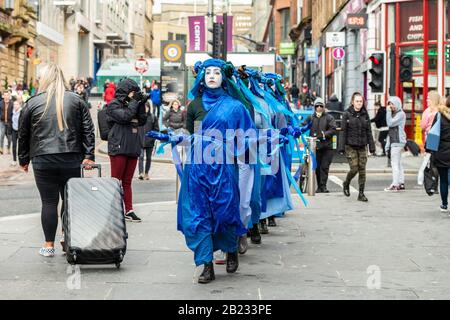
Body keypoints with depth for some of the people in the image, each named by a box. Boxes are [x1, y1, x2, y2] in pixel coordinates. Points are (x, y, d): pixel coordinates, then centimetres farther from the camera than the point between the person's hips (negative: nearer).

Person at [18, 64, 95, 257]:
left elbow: (23, 134, 7)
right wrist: (88, 155, 2)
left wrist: (23, 159, 16)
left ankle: (49, 245, 8)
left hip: (43, 160, -1)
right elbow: (88, 130, 3)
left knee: (49, 202, 3)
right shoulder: (76, 100, 7)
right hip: (72, 160, 1)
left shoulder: (33, 103, 3)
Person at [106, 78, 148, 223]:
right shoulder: (114, 105, -3)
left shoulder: (131, 104, 17)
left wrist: (142, 105, 2)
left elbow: (142, 121, 12)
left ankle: (129, 211, 9)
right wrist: (135, 101, -11)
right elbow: (124, 116, -19)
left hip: (133, 148, 7)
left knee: (127, 182, 9)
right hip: (118, 147, -7)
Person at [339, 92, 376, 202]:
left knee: (362, 170, 0)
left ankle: (361, 194, 6)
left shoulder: (365, 114, 6)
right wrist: (342, 148, -8)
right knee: (354, 169, -7)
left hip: (362, 146, 3)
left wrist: (371, 146, 3)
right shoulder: (347, 114, -3)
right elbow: (343, 132, -4)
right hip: (350, 146, -3)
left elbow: (369, 131, 8)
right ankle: (346, 184, 23)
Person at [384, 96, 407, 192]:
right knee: (398, 163, 10)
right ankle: (401, 183, 14)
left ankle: (395, 185, -13)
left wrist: (388, 111, -9)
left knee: (395, 163, -11)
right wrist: (388, 143, 18)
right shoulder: (394, 113, 18)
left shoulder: (401, 114, -9)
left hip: (398, 141, -9)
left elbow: (390, 123, -18)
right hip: (393, 141, 9)